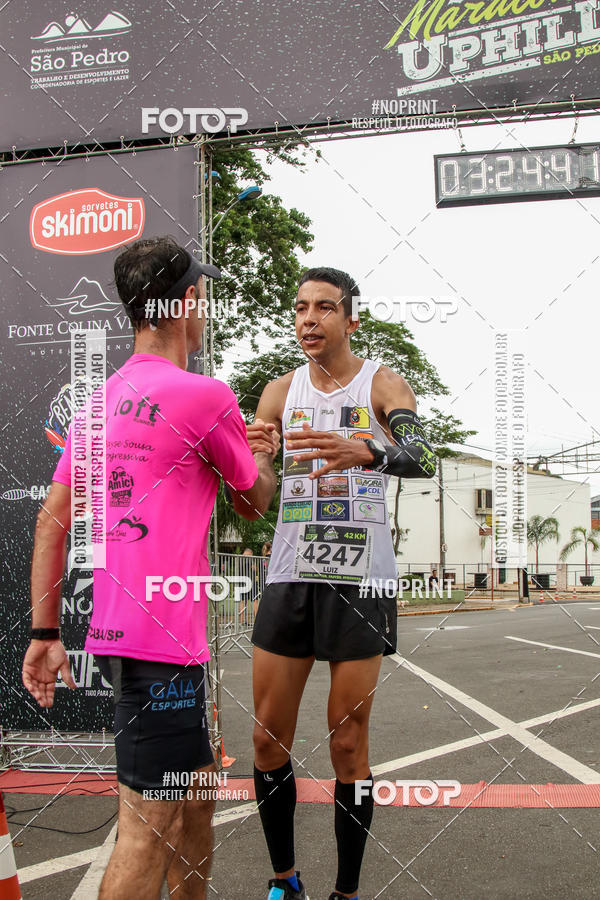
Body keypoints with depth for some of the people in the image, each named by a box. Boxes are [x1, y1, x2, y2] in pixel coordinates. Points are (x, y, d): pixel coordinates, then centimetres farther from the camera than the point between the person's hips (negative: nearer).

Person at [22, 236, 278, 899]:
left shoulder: (101, 401, 11)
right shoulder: (205, 396, -11)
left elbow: (51, 522, 9)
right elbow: (255, 500, 4)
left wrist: (44, 633, 12)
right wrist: (262, 453, 25)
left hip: (112, 628, 8)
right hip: (162, 638, -8)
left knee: (196, 790, 23)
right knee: (149, 827, -1)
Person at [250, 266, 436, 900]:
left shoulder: (383, 384, -2)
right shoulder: (281, 391, 9)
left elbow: (423, 457, -19)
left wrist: (367, 452, -41)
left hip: (361, 579, -3)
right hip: (290, 575, 3)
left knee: (348, 746, 2)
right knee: (268, 739, 6)